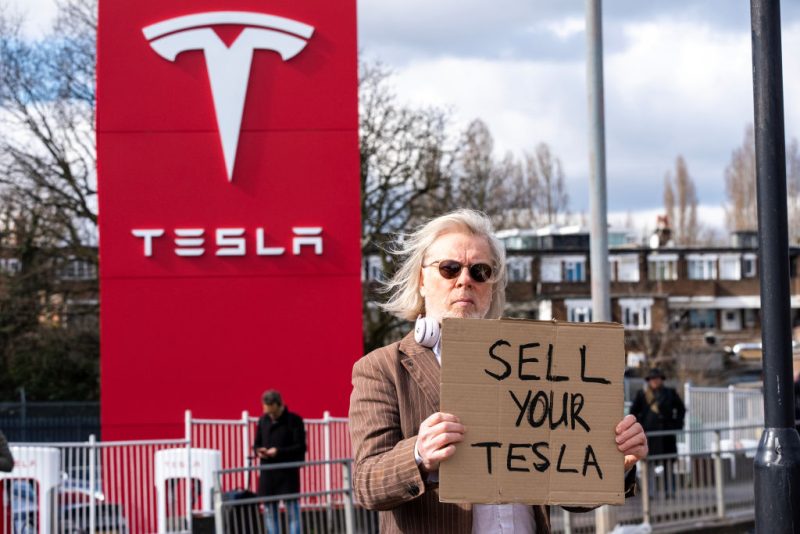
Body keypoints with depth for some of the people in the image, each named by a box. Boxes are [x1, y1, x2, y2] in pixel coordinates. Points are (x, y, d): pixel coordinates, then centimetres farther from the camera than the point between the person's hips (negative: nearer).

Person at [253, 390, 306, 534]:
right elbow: (256, 444, 20)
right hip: (267, 473, 5)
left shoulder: (294, 420, -4)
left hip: (288, 473, -5)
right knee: (270, 511, 10)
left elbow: (301, 447, -8)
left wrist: (279, 451, -18)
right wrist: (259, 451, -4)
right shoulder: (263, 420, 12)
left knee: (292, 512, -3)